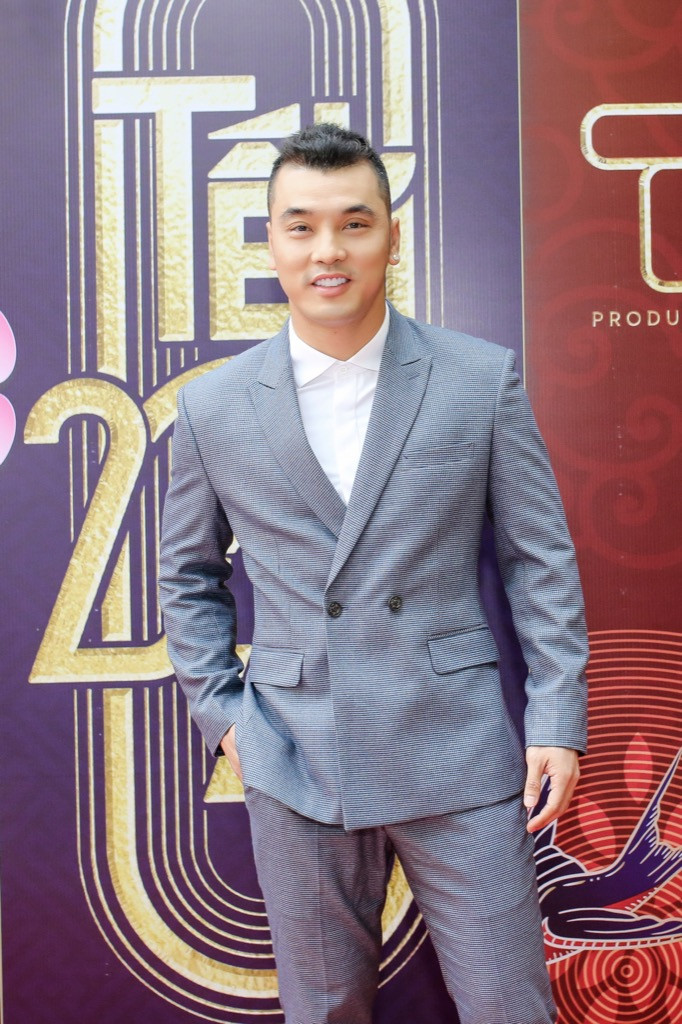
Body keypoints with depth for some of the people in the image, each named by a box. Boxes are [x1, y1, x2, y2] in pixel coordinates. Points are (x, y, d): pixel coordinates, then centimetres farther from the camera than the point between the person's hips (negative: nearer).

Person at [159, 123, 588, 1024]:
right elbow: (189, 573, 13)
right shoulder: (213, 407, 0)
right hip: (295, 768, 1)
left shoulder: (483, 380, -3)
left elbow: (541, 557, 2)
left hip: (459, 754, -1)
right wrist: (219, 711, 7)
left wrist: (557, 720, -2)